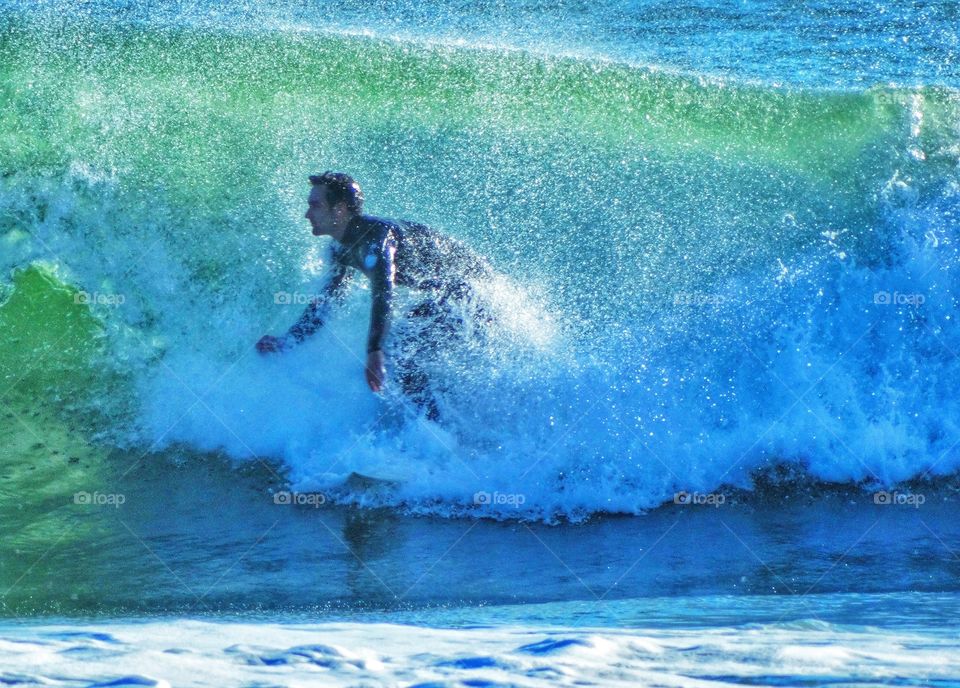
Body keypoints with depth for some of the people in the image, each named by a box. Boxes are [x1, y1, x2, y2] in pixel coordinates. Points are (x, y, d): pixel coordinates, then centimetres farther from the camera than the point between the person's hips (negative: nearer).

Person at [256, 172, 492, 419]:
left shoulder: (376, 235, -27)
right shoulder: (341, 249, 4)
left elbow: (383, 293, -41)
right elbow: (326, 300, 12)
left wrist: (375, 353, -53)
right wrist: (285, 342, 4)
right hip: (444, 294, 10)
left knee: (406, 357, -18)